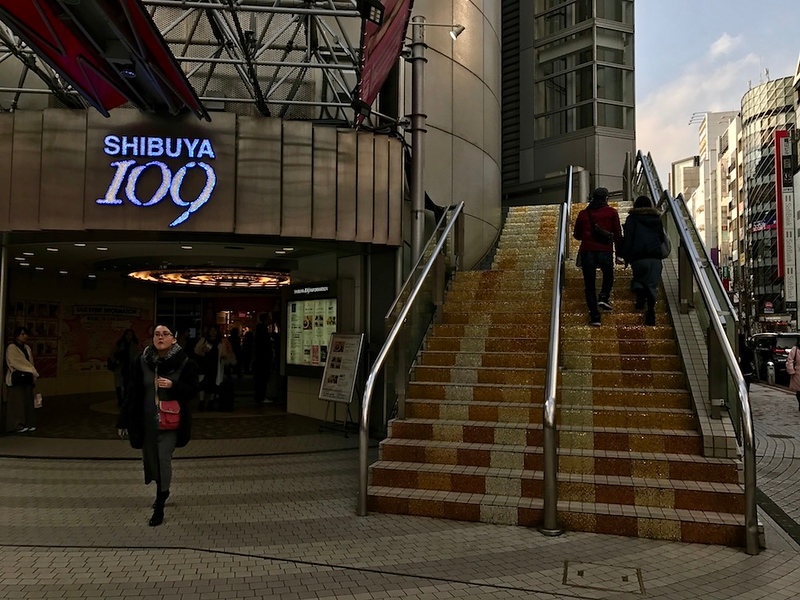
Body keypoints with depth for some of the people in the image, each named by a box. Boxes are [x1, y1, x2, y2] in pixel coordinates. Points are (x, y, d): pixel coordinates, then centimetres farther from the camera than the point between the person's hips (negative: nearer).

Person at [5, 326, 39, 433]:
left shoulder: (27, 348, 14)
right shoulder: (11, 348, -7)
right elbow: (16, 363, -14)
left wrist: (33, 374, 7)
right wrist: (32, 371, -13)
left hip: (26, 378, 7)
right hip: (16, 378, -7)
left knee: (28, 402, 6)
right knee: (18, 402, -4)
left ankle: (28, 423, 11)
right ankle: (18, 425, 0)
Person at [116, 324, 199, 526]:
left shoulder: (185, 363, -10)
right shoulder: (141, 362, -4)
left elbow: (193, 389, -5)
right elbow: (132, 393, 0)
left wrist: (173, 385, -23)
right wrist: (123, 421, 2)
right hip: (146, 421, 3)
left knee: (163, 460, -9)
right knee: (150, 460, 14)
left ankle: (159, 508, 4)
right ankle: (163, 491, 42)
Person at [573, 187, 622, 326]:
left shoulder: (583, 213, 10)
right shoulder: (611, 212, 6)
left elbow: (577, 235, 17)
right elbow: (617, 234, 3)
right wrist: (619, 252, 11)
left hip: (587, 252, 1)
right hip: (605, 252, -1)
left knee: (590, 285, 7)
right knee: (608, 277, 26)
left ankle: (595, 316, 0)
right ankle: (604, 297, 1)